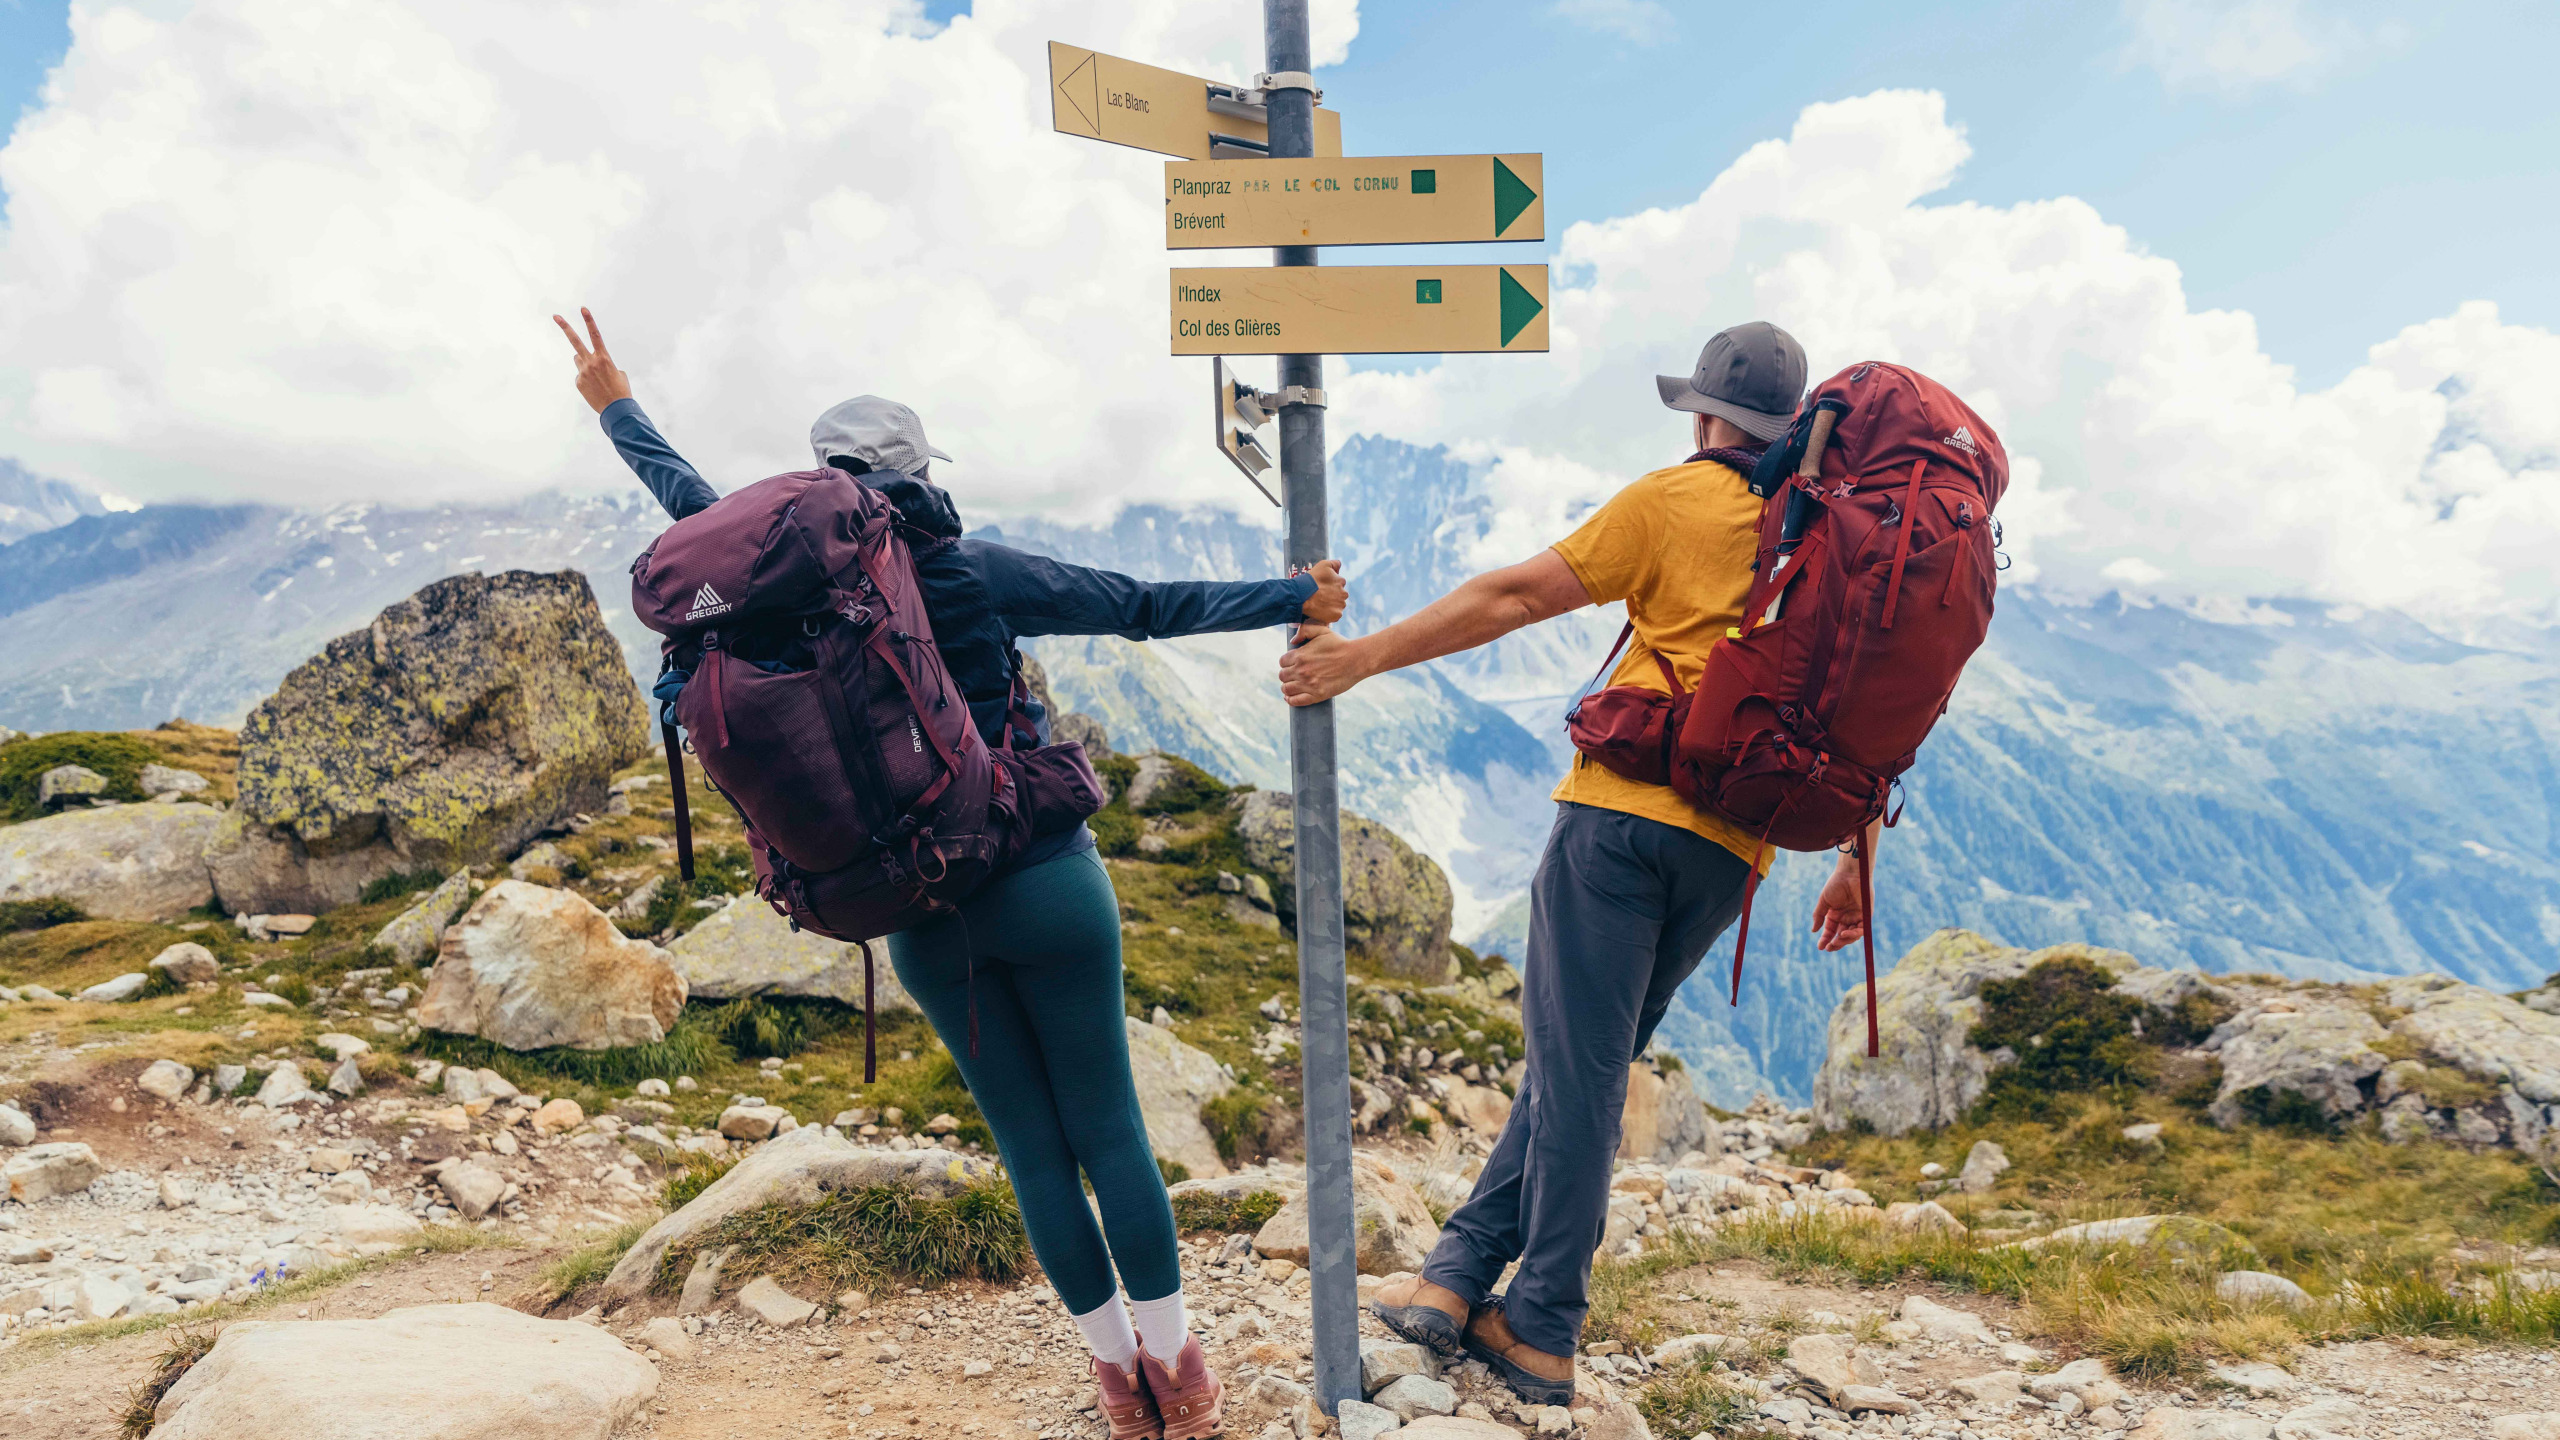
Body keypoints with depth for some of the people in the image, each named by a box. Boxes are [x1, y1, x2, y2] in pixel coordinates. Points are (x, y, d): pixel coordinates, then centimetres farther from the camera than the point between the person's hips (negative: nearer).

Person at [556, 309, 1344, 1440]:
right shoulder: (977, 574, -9)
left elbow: (693, 502, 15)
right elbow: (1148, 607, -6)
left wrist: (616, 407, 32)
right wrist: (1293, 598, 4)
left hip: (924, 918, 3)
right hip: (1047, 888, -2)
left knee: (1031, 1145, 14)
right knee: (1109, 1127, 9)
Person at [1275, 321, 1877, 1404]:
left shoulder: (1676, 500, 2)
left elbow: (1517, 596, -3)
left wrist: (1364, 655, 1)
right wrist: (1857, 865, 22)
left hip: (1624, 807, -5)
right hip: (1734, 845, 5)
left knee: (1579, 1065, 1)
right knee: (1581, 1058, 13)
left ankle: (1543, 1336, 9)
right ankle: (1465, 1271, 17)